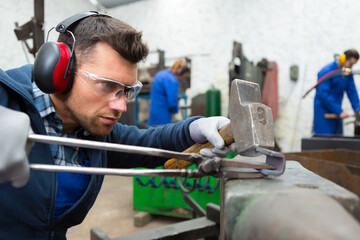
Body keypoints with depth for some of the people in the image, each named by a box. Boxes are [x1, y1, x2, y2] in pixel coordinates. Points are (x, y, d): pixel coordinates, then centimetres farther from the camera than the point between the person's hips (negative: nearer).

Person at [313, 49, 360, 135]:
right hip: (323, 111, -8)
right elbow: (323, 94, -24)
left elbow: (351, 91, 8)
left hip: (336, 110, 8)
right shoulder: (326, 72, -18)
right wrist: (339, 111, -23)